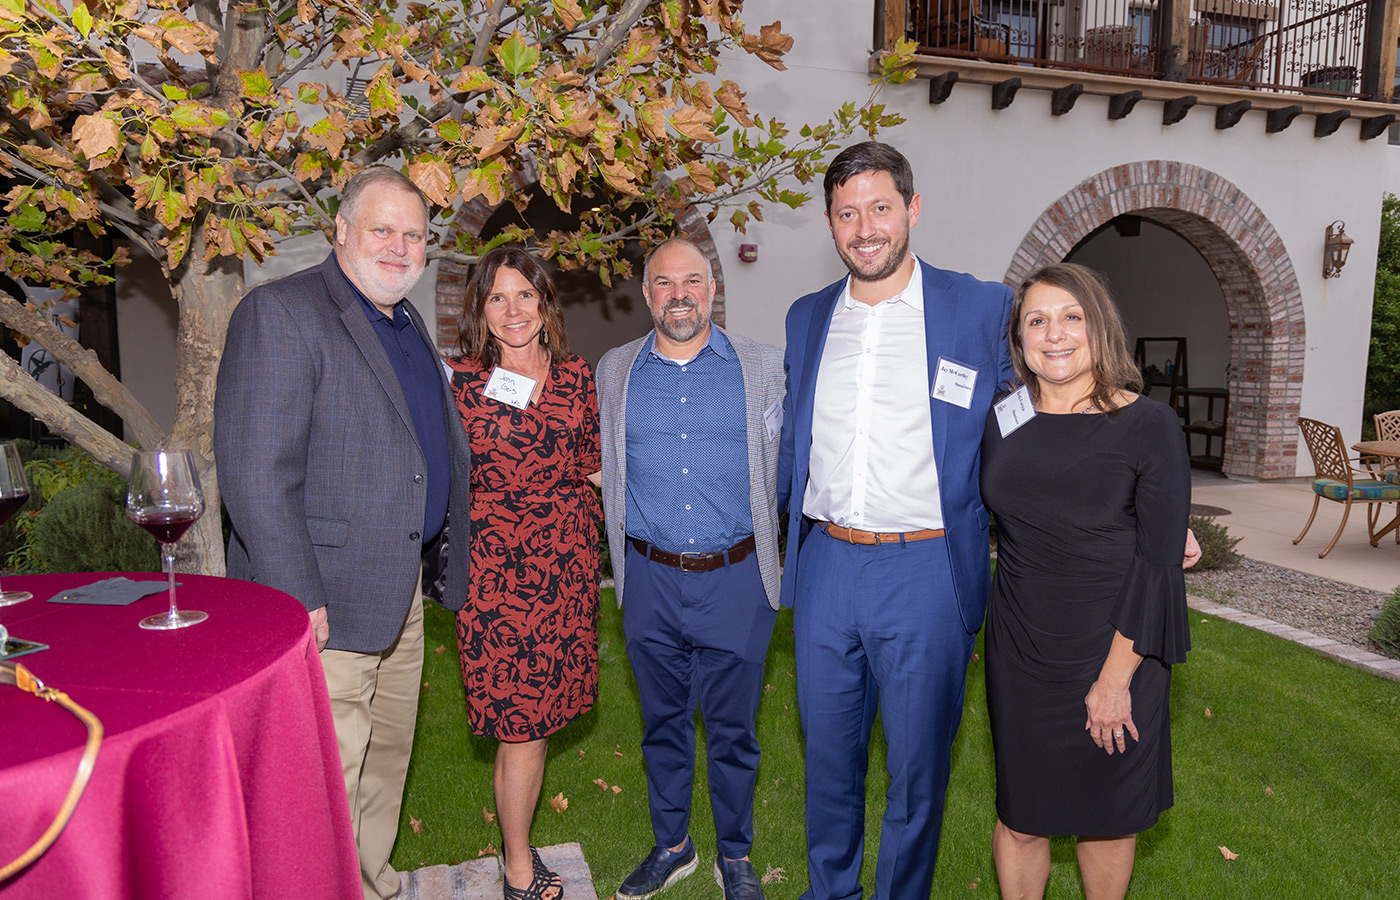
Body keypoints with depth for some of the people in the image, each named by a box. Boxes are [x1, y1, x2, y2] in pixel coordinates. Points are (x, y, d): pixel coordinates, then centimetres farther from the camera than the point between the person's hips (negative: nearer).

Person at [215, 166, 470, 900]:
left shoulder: (407, 325, 14)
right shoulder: (279, 312, -13)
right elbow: (254, 472, -19)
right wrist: (299, 598, -21)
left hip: (403, 588, 9)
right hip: (326, 597, -8)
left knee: (387, 762, 20)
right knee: (330, 778, 2)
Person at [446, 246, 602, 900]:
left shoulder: (577, 376, 7)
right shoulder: (460, 379, -2)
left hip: (567, 560, 3)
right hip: (496, 567, -3)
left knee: (542, 710, 11)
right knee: (519, 721, 1)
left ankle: (518, 840, 33)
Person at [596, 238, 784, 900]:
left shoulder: (763, 369, -1)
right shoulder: (614, 371, 5)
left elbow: (779, 468, 6)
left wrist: (763, 551, 6)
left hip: (735, 577, -2)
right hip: (650, 578, 2)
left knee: (732, 728, 11)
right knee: (662, 722, 16)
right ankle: (671, 845, 37)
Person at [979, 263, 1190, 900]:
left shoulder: (1149, 426, -10)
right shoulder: (1002, 424, 0)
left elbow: (1159, 566, -11)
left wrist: (1116, 677, -13)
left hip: (1113, 651, -2)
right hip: (1020, 655, 3)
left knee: (1106, 813, 15)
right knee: (1019, 816, 12)